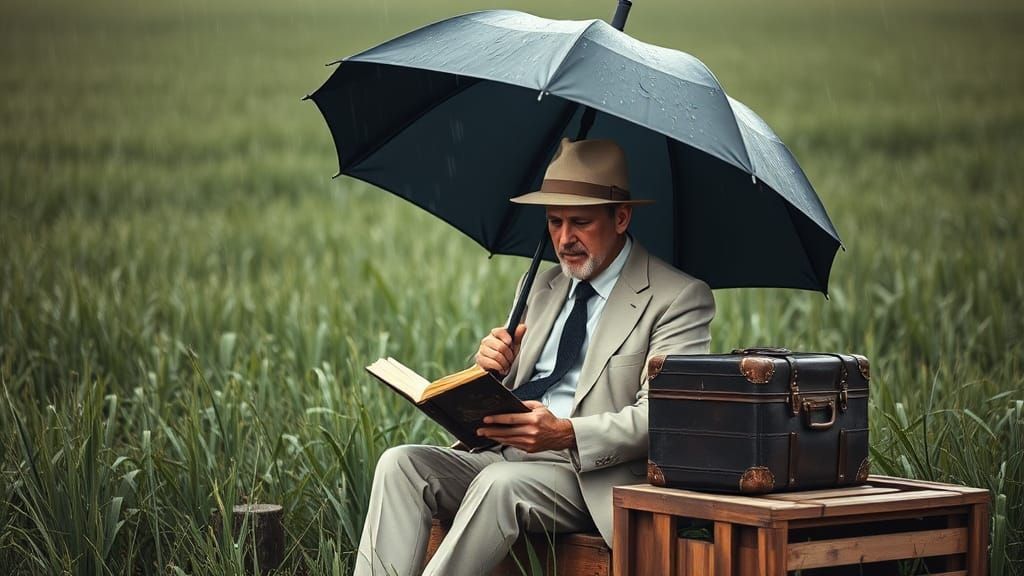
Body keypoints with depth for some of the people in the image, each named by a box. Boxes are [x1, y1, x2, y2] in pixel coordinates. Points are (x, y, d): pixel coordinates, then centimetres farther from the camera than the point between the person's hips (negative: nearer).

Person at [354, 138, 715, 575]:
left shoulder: (680, 298, -2)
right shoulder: (544, 288, 21)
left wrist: (567, 434, -28)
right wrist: (495, 368, -3)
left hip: (594, 477, -7)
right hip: (507, 456, 7)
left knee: (501, 483, -35)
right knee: (400, 464, -18)